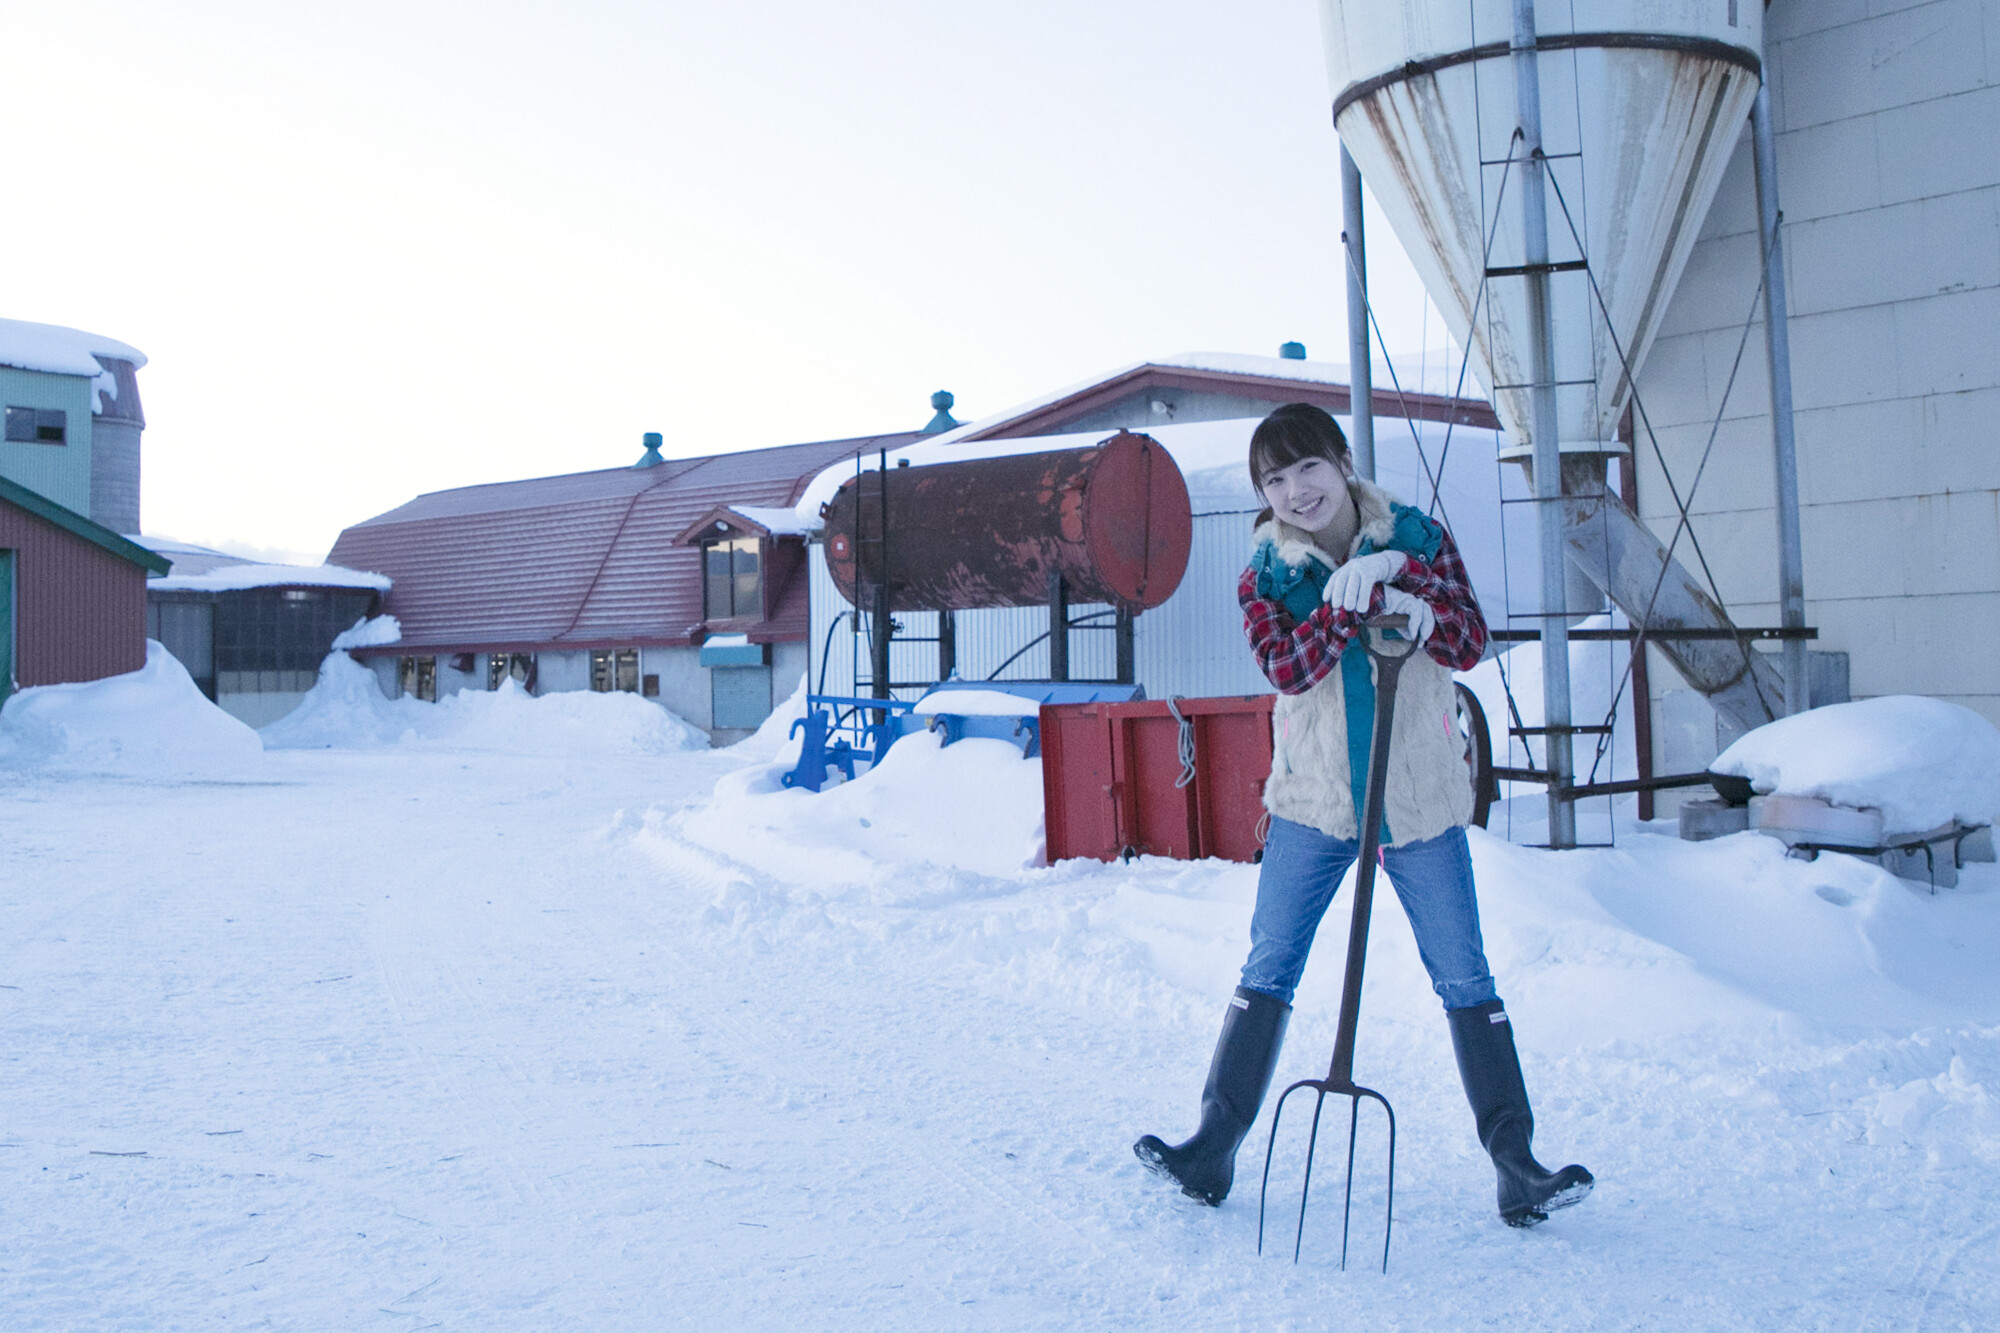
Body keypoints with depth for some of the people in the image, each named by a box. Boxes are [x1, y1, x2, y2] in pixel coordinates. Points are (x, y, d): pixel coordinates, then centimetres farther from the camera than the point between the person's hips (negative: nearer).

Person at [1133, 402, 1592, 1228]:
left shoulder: (1416, 539, 0)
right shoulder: (1264, 574, 1)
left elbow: (1470, 647, -10)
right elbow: (1288, 667, -16)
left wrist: (1399, 577, -25)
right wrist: (1352, 601, -28)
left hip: (1421, 801, 0)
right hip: (1311, 801, 1)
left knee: (1465, 979, 3)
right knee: (1267, 972, 3)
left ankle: (1515, 1165, 12)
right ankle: (1214, 1148, 12)